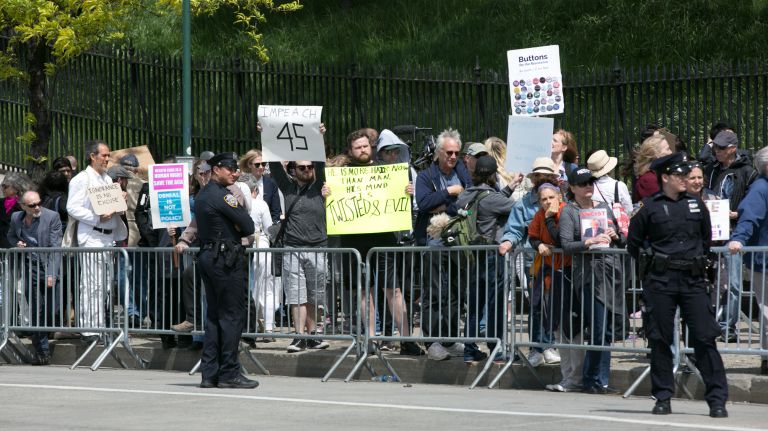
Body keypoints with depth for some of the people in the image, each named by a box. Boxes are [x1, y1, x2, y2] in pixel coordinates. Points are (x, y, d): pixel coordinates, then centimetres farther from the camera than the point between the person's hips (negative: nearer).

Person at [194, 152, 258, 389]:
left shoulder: (201, 195, 17)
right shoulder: (222, 195, -13)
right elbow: (249, 226, -13)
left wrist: (232, 228, 4)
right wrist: (238, 229, 7)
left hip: (207, 256, 9)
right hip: (227, 259, -9)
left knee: (214, 314, 10)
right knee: (232, 315, -6)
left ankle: (209, 373, 9)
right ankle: (229, 373, -6)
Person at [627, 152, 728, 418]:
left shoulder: (696, 205, 10)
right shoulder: (649, 208, 1)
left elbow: (706, 238, 24)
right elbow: (634, 244, 10)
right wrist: (653, 262, 9)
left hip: (693, 279, 2)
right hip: (660, 281, -2)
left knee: (704, 336, -5)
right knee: (660, 339, 2)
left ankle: (717, 399, -3)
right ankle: (663, 398, 12)